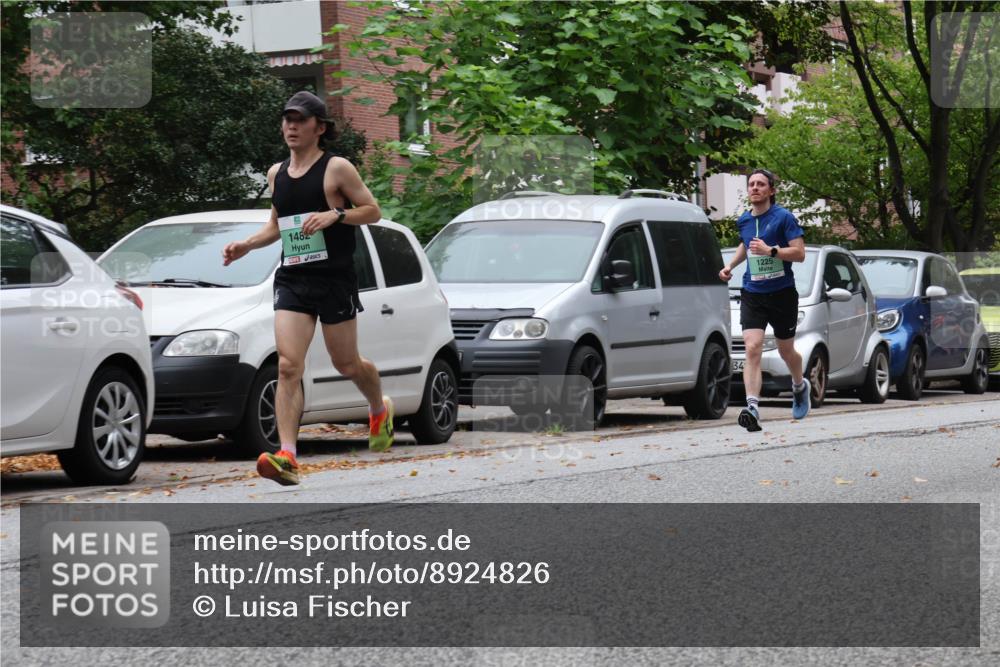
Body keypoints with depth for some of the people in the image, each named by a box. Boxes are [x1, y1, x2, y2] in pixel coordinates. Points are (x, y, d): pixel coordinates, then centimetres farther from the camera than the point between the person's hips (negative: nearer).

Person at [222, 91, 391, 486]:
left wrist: (334, 215, -19)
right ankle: (287, 457, -20)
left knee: (346, 364, 9)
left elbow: (373, 211, -3)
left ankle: (380, 409, 43)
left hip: (335, 280, -4)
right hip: (291, 279, 4)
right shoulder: (276, 173, 13)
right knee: (287, 366, -12)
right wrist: (246, 246, 8)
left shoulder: (336, 169, -5)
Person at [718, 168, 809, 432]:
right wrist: (730, 265, 16)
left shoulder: (783, 217, -8)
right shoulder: (743, 221, 9)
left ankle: (800, 386, 46)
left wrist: (770, 250, -26)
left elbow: (799, 252, -14)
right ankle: (752, 408, -26)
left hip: (782, 293, -3)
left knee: (786, 351, 13)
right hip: (752, 294, 3)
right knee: (752, 348, -16)